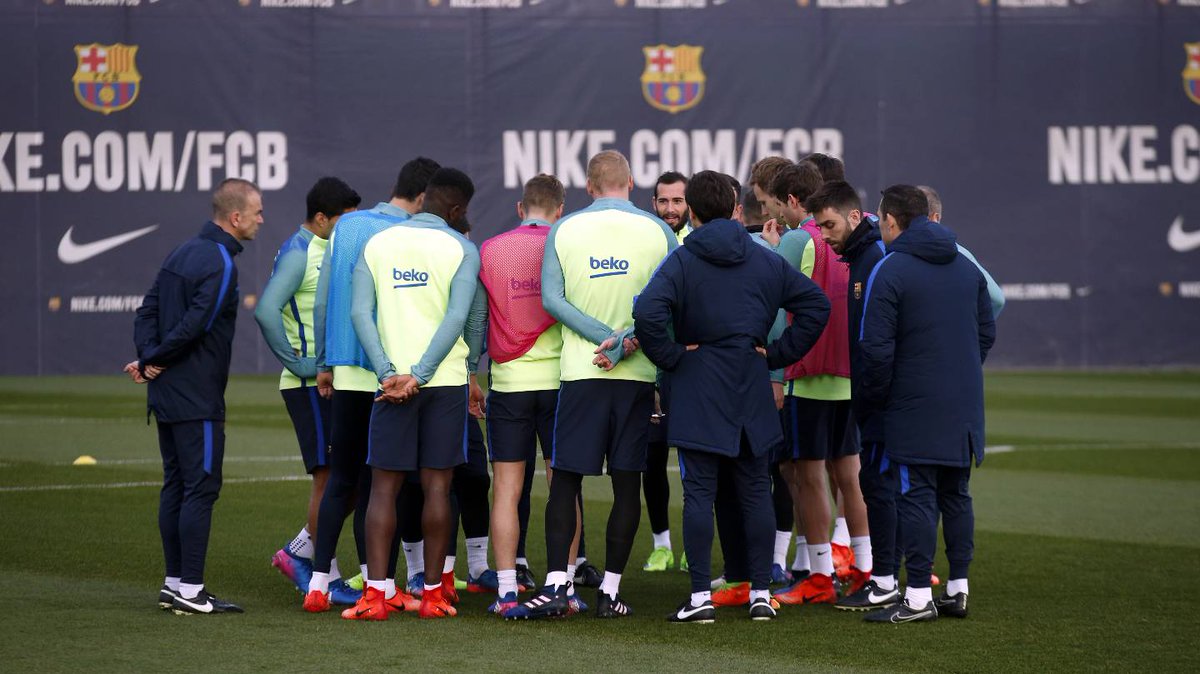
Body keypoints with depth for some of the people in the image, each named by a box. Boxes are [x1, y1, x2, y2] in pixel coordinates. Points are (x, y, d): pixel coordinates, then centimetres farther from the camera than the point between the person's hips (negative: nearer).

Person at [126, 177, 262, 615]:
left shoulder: (183, 254, 14)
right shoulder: (220, 264, -16)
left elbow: (147, 311, 10)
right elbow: (193, 326, -21)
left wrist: (149, 357, -3)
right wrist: (154, 361, -8)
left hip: (166, 396, 9)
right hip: (197, 398, -9)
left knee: (176, 486, 12)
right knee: (201, 488, -5)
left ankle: (174, 583, 16)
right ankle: (189, 591, -5)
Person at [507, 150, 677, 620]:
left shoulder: (564, 230, 1)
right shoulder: (658, 232, 0)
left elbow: (551, 298, -5)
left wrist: (604, 337, -8)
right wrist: (624, 343, -9)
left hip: (580, 371, 0)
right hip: (639, 373, 0)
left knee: (566, 478, 3)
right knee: (627, 481, 5)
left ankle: (556, 586, -6)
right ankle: (610, 590, 6)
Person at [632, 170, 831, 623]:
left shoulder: (680, 263, -8)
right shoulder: (765, 261, 5)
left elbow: (647, 313, -23)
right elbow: (816, 305, 4)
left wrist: (671, 357, -9)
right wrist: (777, 353, 6)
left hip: (699, 393, -3)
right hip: (751, 394, 3)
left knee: (698, 493, -1)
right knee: (755, 491, 9)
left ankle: (701, 596, -4)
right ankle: (761, 593, 11)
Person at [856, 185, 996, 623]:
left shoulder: (889, 272, -11)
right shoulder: (966, 267, 12)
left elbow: (876, 348, -13)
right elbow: (987, 331, 17)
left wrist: (868, 402, -2)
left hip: (914, 407, -7)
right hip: (964, 407, 7)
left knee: (916, 497, -5)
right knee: (956, 494, 12)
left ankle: (919, 597, -5)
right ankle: (958, 590, 15)